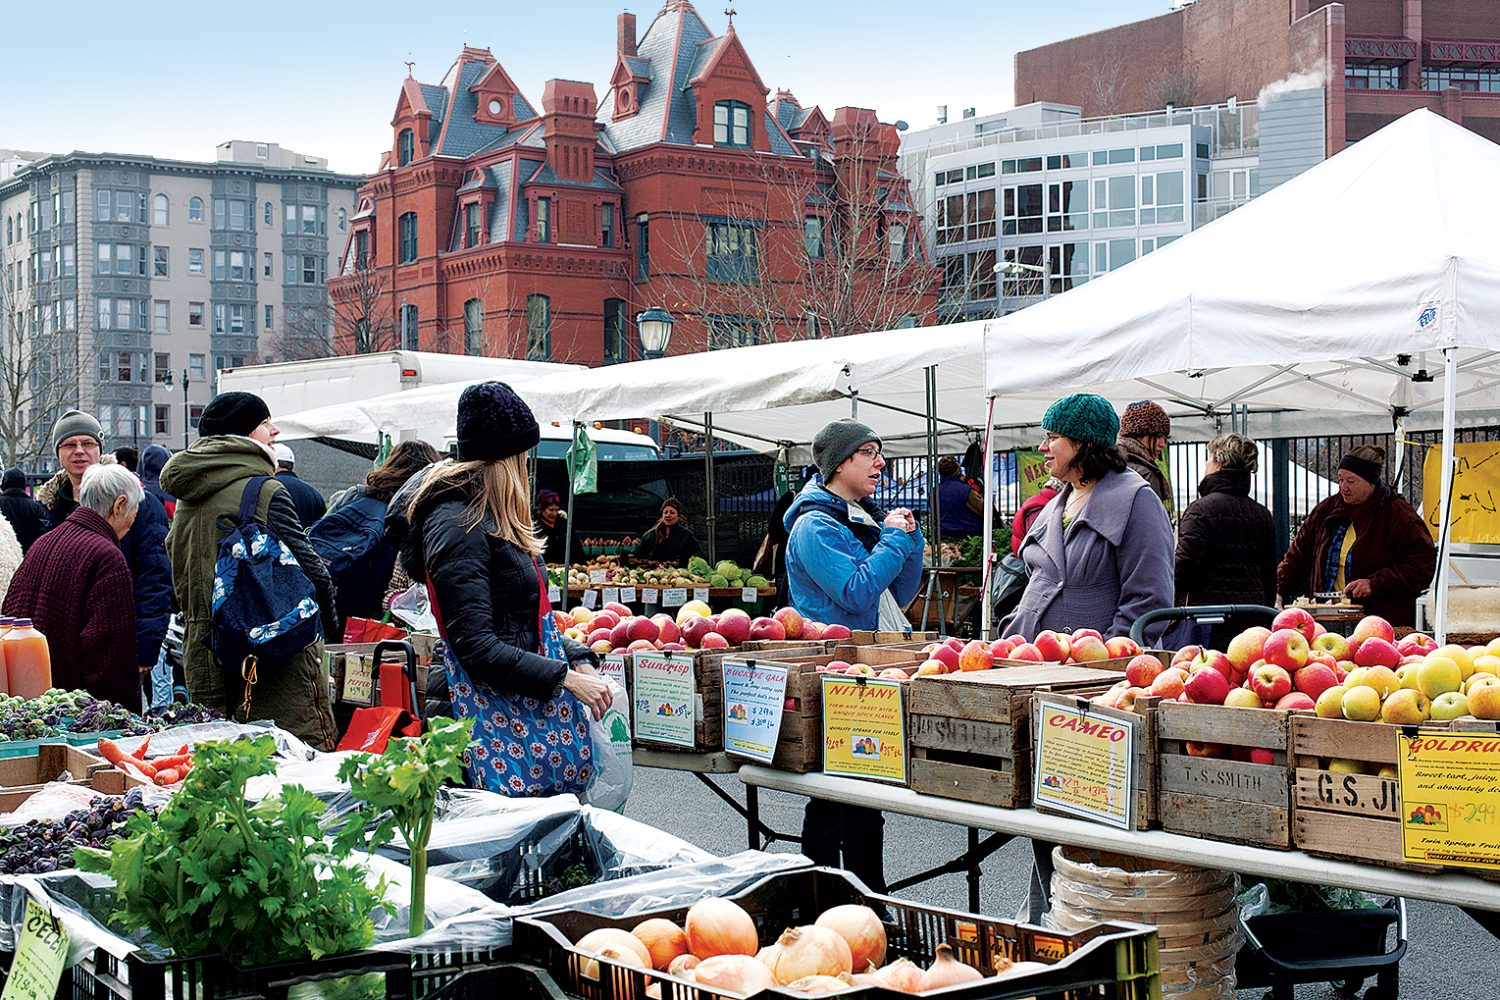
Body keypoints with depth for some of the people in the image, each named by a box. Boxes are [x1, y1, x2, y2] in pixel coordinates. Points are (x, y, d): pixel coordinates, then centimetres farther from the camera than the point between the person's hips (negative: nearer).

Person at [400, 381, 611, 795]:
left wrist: (579, 660, 6)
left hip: (538, 712, 9)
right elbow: (477, 647, -18)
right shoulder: (457, 527, -13)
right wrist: (566, 678, -15)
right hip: (500, 719, -9)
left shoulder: (495, 521, 17)